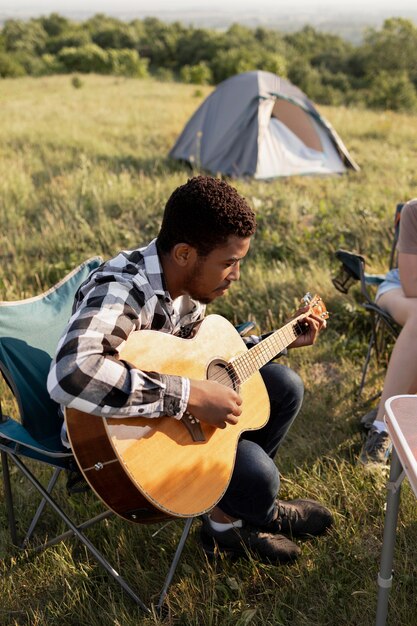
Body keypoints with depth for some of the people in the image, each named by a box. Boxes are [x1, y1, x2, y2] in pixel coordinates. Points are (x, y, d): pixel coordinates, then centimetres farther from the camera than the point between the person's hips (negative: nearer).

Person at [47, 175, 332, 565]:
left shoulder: (189, 282, -5)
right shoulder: (122, 289, -32)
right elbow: (70, 375, -52)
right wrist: (189, 395, -45)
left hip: (181, 418, 9)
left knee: (284, 386, 8)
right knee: (257, 476, -24)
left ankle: (230, 515, 13)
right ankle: (264, 514, 16)